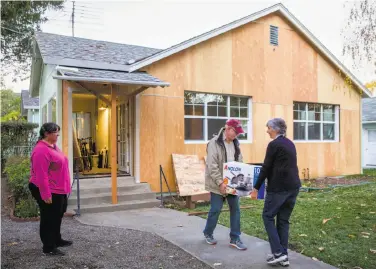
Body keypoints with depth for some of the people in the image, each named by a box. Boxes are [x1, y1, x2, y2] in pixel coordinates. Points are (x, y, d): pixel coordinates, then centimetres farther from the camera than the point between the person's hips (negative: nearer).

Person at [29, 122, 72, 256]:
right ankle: (48, 247, 14)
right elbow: (41, 174, -26)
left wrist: (63, 188, 20)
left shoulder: (53, 146, 9)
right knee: (49, 218, 1)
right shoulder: (41, 150, -23)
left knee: (57, 216, 20)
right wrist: (46, 194, -25)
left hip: (58, 189, 10)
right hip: (48, 191, -10)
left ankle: (57, 240, 35)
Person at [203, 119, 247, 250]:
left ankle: (235, 238, 18)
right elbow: (212, 166, -20)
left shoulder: (235, 143, 8)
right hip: (218, 184, -6)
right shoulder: (214, 143, -15)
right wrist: (220, 182, -24)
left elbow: (239, 162, 13)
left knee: (235, 209, 6)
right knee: (215, 209, 4)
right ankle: (208, 234, 27)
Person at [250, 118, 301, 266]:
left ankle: (278, 253, 3)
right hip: (293, 186, 8)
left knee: (268, 216, 6)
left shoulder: (274, 144, -11)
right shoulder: (290, 143, 14)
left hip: (278, 187, -8)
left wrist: (256, 188, -5)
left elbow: (266, 168, -12)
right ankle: (284, 256, 18)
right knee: (283, 220, 14)